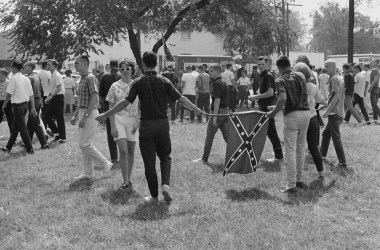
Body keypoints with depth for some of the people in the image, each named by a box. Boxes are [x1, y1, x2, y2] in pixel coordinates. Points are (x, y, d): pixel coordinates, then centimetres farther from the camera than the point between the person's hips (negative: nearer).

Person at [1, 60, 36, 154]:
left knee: (22, 128, -1)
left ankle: (30, 149, 1)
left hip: (18, 106, -8)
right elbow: (31, 94, 7)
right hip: (25, 104, 8)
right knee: (15, 128, 15)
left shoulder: (13, 78, -13)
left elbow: (9, 93, -15)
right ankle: (8, 147, 25)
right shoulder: (26, 79, 8)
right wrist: (32, 108, 10)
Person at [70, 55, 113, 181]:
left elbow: (95, 99, -22)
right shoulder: (82, 79, 16)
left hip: (90, 114, -10)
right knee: (85, 145, 10)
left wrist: (85, 116, -24)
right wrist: (75, 116, 19)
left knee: (84, 144, -10)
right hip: (83, 114, 10)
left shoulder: (90, 78, -14)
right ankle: (88, 173, 15)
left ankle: (105, 164, 4)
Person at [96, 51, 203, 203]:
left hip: (146, 125, -1)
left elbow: (126, 103, -11)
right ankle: (166, 184, -3)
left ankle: (154, 196, 10)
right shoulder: (164, 81, -1)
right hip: (163, 124, 2)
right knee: (165, 157, 18)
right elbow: (181, 99, -1)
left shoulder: (138, 82, -5)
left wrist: (106, 115, -6)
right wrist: (196, 109, 13)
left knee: (149, 162, 6)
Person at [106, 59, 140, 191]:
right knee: (123, 151, -12)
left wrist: (137, 122, -7)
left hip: (133, 120, 2)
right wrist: (112, 126, -6)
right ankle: (126, 181, -7)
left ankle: (128, 179, 20)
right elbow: (111, 108, 1)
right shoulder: (115, 86, 0)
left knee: (131, 151, 7)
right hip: (119, 119, -2)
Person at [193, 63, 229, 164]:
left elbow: (217, 100, -19)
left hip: (218, 112, -8)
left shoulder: (216, 83, -14)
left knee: (209, 137, 3)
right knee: (227, 136, 9)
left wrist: (215, 116, -20)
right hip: (226, 111, 8)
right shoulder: (224, 83, 14)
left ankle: (204, 159, 10)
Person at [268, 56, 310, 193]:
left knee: (290, 150, -1)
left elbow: (283, 98, -22)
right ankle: (299, 180, 23)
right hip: (305, 112, 5)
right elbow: (305, 93, 14)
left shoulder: (280, 80, -7)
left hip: (292, 114, -5)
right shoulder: (300, 76, 10)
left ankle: (292, 184, -2)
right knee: (301, 148, 16)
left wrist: (274, 112, -12)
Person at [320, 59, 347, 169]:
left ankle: (343, 162, -7)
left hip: (334, 113, -10)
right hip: (339, 112, 10)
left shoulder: (334, 79, -13)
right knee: (326, 134, 20)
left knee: (336, 138, -7)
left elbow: (337, 96, -21)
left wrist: (327, 111, -21)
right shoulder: (339, 78, 14)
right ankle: (322, 155, 31)